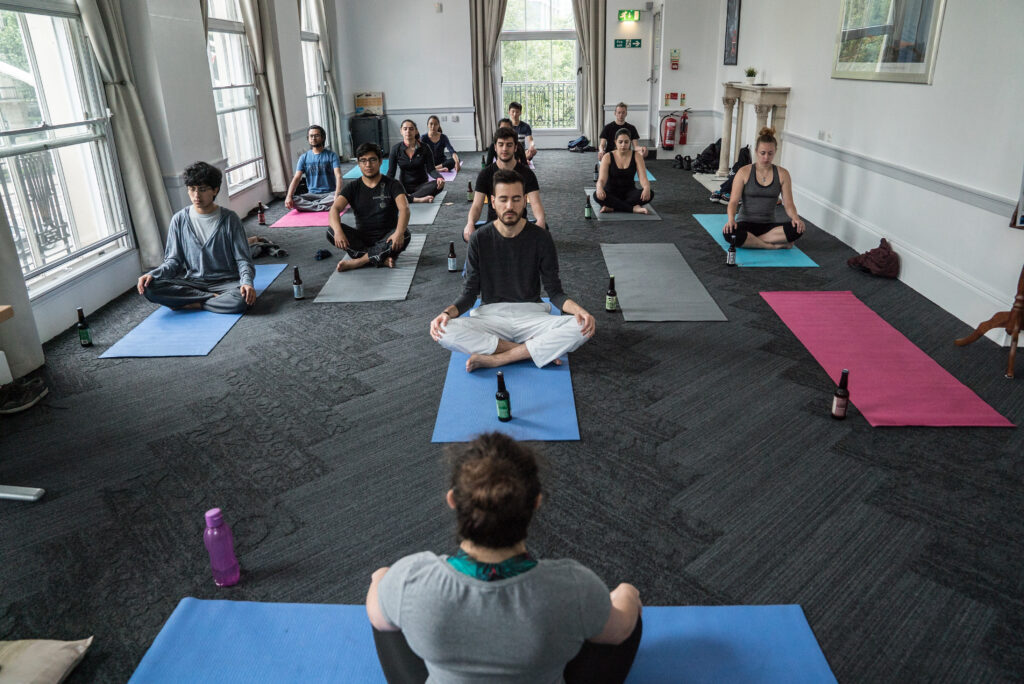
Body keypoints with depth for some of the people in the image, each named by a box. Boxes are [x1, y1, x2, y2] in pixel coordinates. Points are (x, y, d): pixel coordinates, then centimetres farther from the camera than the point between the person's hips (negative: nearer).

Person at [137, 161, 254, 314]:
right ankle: (213, 298, -17)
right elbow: (174, 260, 7)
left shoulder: (229, 219, -2)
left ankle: (188, 304, -13)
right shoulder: (179, 220, 4)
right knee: (148, 287, -24)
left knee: (241, 299, -37)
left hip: (224, 282, -2)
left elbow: (242, 259, -4)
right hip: (192, 282, 2)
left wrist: (247, 282, -25)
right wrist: (153, 274, -14)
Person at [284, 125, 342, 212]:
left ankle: (309, 205, -24)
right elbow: (296, 178, -2)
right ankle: (325, 207, -28)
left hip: (329, 194, -2)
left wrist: (337, 195, -34)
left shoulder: (331, 155, -1)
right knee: (292, 201, -25)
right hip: (312, 194, 2)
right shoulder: (304, 157, 7)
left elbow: (338, 176, -14)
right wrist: (289, 196, -21)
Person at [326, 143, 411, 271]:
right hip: (361, 238, 2)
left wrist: (399, 232, -40)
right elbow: (335, 209, -10)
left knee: (405, 236, -34)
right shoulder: (352, 187, 4)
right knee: (331, 232, -24)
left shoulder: (392, 184, -1)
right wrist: (338, 231, -33)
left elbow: (404, 208, -18)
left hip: (386, 238, -2)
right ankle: (382, 259, -30)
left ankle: (358, 261, -27)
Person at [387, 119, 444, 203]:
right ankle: (418, 199, -30)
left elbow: (431, 169, -6)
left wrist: (439, 178, -29)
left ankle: (407, 197, -30)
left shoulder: (424, 148, -3)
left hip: (422, 185, 1)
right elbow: (391, 171, -1)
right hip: (404, 185, 0)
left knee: (438, 185, -32)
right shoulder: (396, 149, -2)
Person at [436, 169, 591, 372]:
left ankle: (495, 359, -23)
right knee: (445, 331, -30)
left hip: (531, 315, 0)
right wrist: (448, 312, -20)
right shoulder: (479, 239, -1)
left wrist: (577, 309, -22)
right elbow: (470, 293, 2)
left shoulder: (541, 238, -2)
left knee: (581, 328, -28)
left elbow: (554, 292, 0)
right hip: (490, 316, 0)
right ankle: (534, 350, -20)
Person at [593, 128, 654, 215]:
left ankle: (611, 207, -30)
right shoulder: (608, 157, -8)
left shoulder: (637, 156, -4)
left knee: (650, 194, -29)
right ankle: (634, 208, -33)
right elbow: (602, 179, -19)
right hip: (611, 192, -2)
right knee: (597, 195, -35)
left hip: (629, 192, 2)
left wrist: (647, 188, -38)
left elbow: (643, 177, -14)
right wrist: (599, 188, -44)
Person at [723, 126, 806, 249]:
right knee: (730, 233, -38)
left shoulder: (782, 174, 4)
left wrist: (795, 218, -21)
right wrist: (731, 219, -31)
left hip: (769, 225, 2)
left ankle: (749, 240, -22)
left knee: (798, 228, -27)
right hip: (746, 223, -2)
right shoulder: (744, 172, -2)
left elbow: (788, 204, 2)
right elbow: (733, 201, -9)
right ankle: (774, 245, -22)